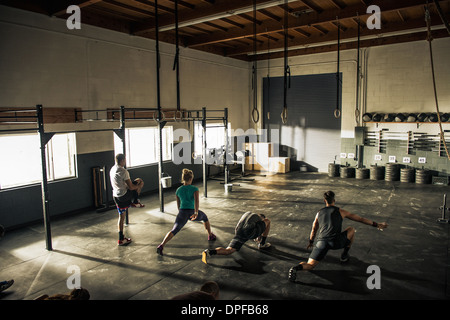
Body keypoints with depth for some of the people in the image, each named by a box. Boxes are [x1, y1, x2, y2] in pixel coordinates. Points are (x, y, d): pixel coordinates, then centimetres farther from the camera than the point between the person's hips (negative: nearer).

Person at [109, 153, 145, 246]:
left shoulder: (112, 169, 9)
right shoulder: (123, 171, -19)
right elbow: (131, 187, -18)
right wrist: (138, 186, 3)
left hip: (116, 195, 8)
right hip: (124, 195, -8)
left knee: (121, 217, 19)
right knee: (140, 181, 9)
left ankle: (121, 239, 23)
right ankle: (135, 202, 15)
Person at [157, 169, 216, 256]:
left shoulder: (178, 190, 12)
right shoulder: (194, 188, 2)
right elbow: (196, 200, -16)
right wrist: (196, 212, -26)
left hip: (183, 212, 1)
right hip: (193, 212, -1)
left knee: (174, 230, -11)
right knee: (204, 217, 31)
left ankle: (161, 245, -32)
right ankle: (210, 235, 40)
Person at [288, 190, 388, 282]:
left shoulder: (319, 213, 21)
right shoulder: (340, 211, 13)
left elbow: (314, 230, 30)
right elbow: (360, 219, 18)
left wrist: (311, 242, 45)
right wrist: (377, 225, 28)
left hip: (321, 242, 2)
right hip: (336, 242, -2)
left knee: (310, 265, 3)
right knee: (351, 229, 27)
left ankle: (296, 268, -29)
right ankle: (344, 255, 28)